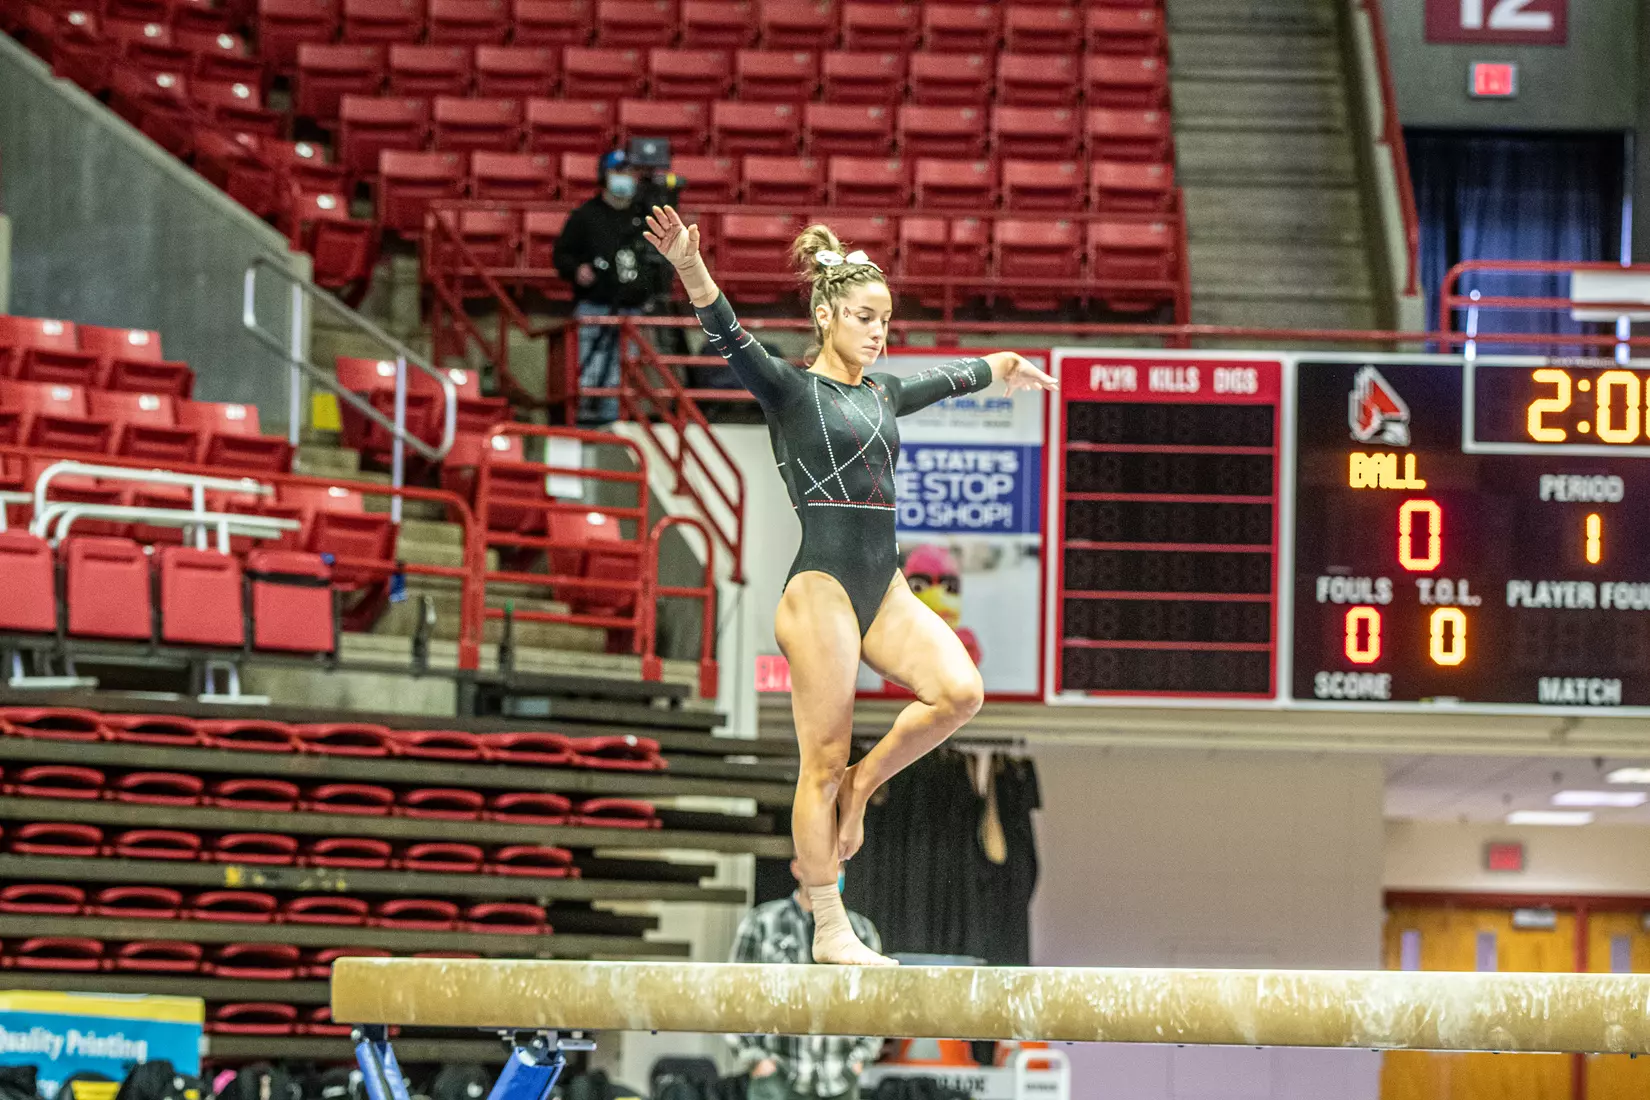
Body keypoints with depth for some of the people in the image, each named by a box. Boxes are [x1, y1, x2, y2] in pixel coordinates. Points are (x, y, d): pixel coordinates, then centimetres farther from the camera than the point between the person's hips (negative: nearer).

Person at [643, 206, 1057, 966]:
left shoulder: (882, 392, 16)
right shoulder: (789, 390, -3)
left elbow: (948, 381, 35)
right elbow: (728, 338, -20)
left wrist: (999, 368, 53)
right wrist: (690, 270, -38)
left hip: (885, 586, 7)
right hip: (822, 584, -7)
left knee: (959, 692, -15)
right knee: (823, 761, -4)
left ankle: (859, 788, 7)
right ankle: (830, 930, 2)